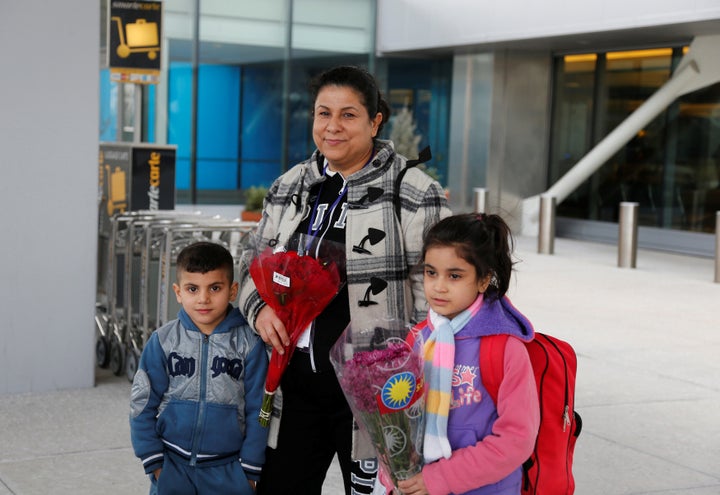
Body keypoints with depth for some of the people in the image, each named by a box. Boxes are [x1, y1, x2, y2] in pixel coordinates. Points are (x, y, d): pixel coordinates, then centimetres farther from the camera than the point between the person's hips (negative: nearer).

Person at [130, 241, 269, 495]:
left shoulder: (248, 344, -6)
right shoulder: (162, 341, -3)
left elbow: (257, 410, -2)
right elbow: (143, 404, 2)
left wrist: (250, 469, -1)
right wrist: (153, 461, -1)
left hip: (227, 468, -1)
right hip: (172, 465, 1)